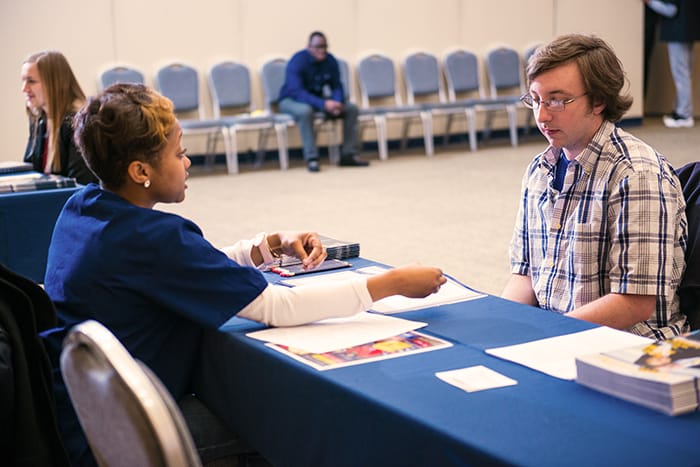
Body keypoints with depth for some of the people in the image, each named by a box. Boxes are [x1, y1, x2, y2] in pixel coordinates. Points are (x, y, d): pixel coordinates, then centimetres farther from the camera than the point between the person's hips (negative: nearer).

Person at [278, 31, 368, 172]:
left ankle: (348, 155, -11)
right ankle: (311, 158, -36)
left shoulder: (330, 60, -8)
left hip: (317, 99, 6)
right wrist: (323, 104, -45)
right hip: (291, 100, -6)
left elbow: (336, 86, -5)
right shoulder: (298, 61, -25)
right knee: (305, 111, -41)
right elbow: (296, 92, -34)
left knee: (351, 108, -11)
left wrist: (338, 102, -30)